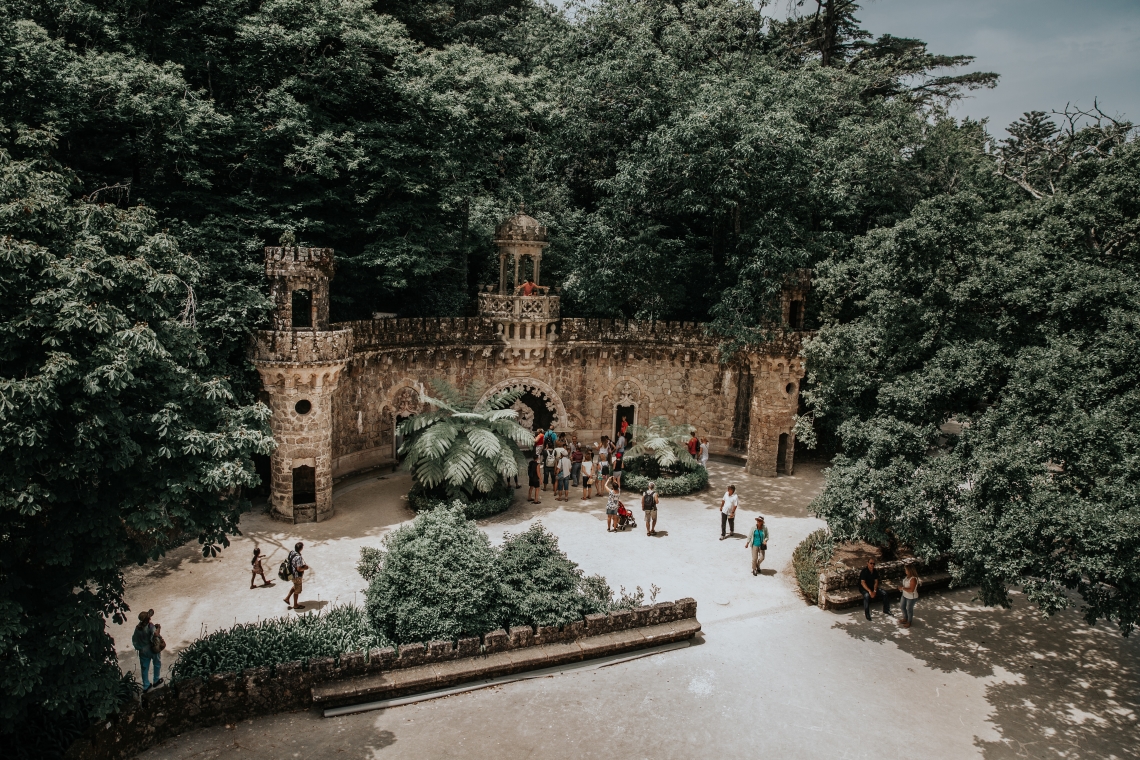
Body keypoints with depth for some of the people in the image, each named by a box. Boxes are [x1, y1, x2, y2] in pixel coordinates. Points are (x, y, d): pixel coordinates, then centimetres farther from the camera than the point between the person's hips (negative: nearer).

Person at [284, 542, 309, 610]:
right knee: (297, 591, 11)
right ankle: (295, 605, 27)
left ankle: (287, 598, 35)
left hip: (292, 573, 8)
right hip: (297, 576, -8)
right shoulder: (298, 557, -32)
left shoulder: (291, 553, -5)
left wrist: (303, 565, 7)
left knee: (295, 587, 32)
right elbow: (299, 569, -29)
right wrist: (305, 568, -10)